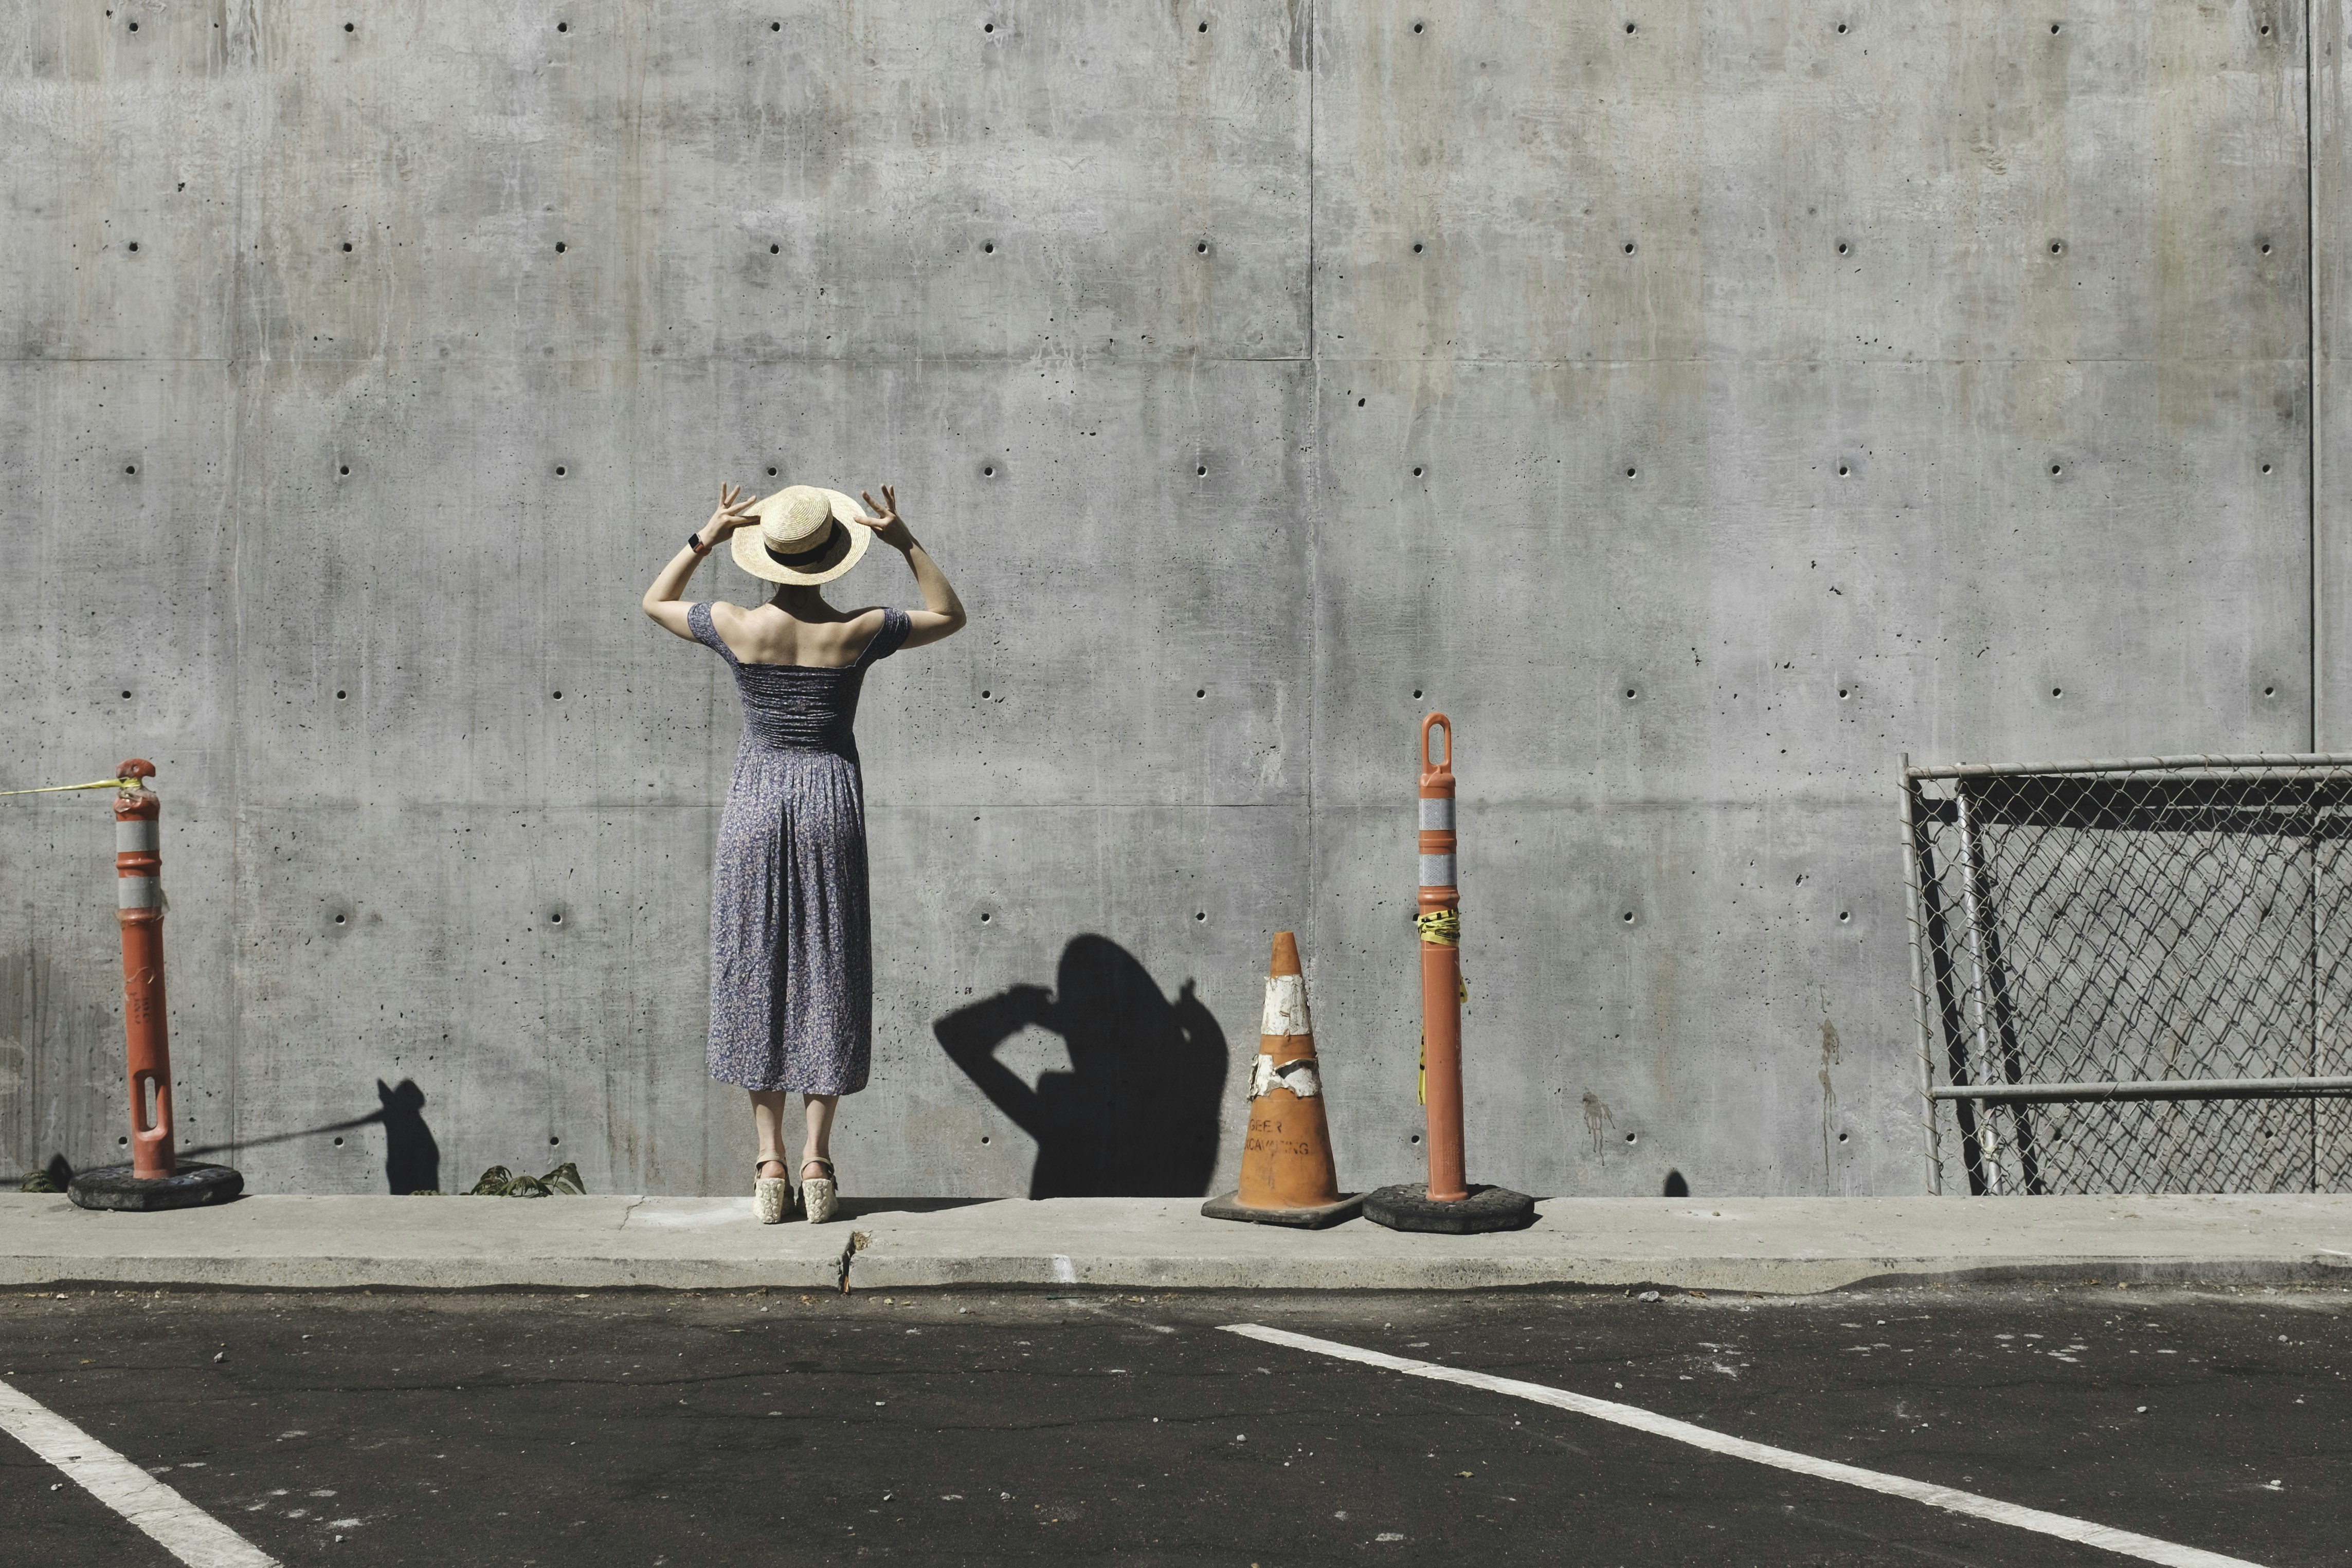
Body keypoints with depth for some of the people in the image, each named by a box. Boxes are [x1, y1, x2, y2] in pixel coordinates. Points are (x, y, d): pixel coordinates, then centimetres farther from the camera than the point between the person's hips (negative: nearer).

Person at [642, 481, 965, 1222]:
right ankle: (817, 1160, 5)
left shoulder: (736, 628, -7)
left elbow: (655, 602, 13)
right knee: (828, 979, 6)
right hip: (831, 804, 0)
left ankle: (771, 1162, 3)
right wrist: (906, 543, 4)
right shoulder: (859, 632, -8)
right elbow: (950, 615, 10)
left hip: (755, 805, 0)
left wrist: (706, 537, 7)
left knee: (754, 978, 6)